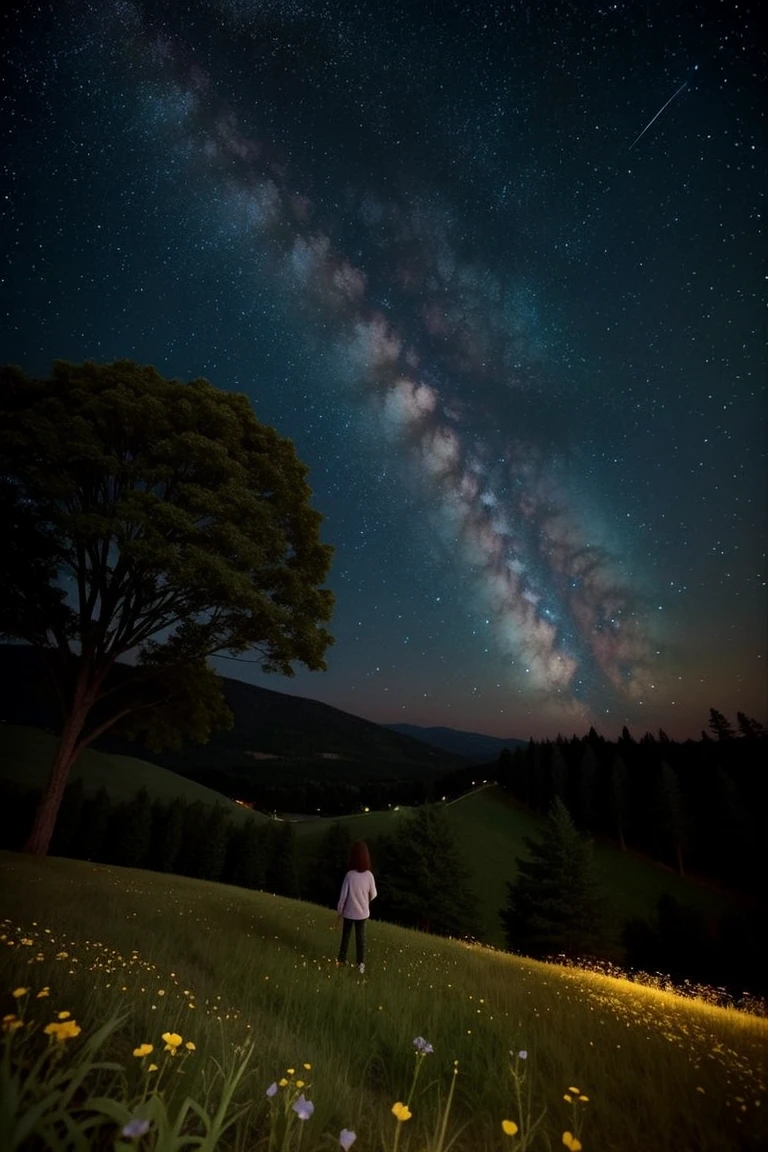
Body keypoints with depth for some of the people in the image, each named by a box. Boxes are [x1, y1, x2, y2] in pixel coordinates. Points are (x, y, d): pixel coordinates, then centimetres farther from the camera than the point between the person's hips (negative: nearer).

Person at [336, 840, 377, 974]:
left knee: (345, 935, 20)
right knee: (360, 937, 19)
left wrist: (339, 910, 1)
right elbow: (373, 894, -4)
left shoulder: (350, 875, -25)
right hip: (362, 912, 1)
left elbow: (343, 896, -16)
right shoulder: (369, 875, -19)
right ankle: (361, 963, 27)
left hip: (349, 912, -1)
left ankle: (341, 959, 34)